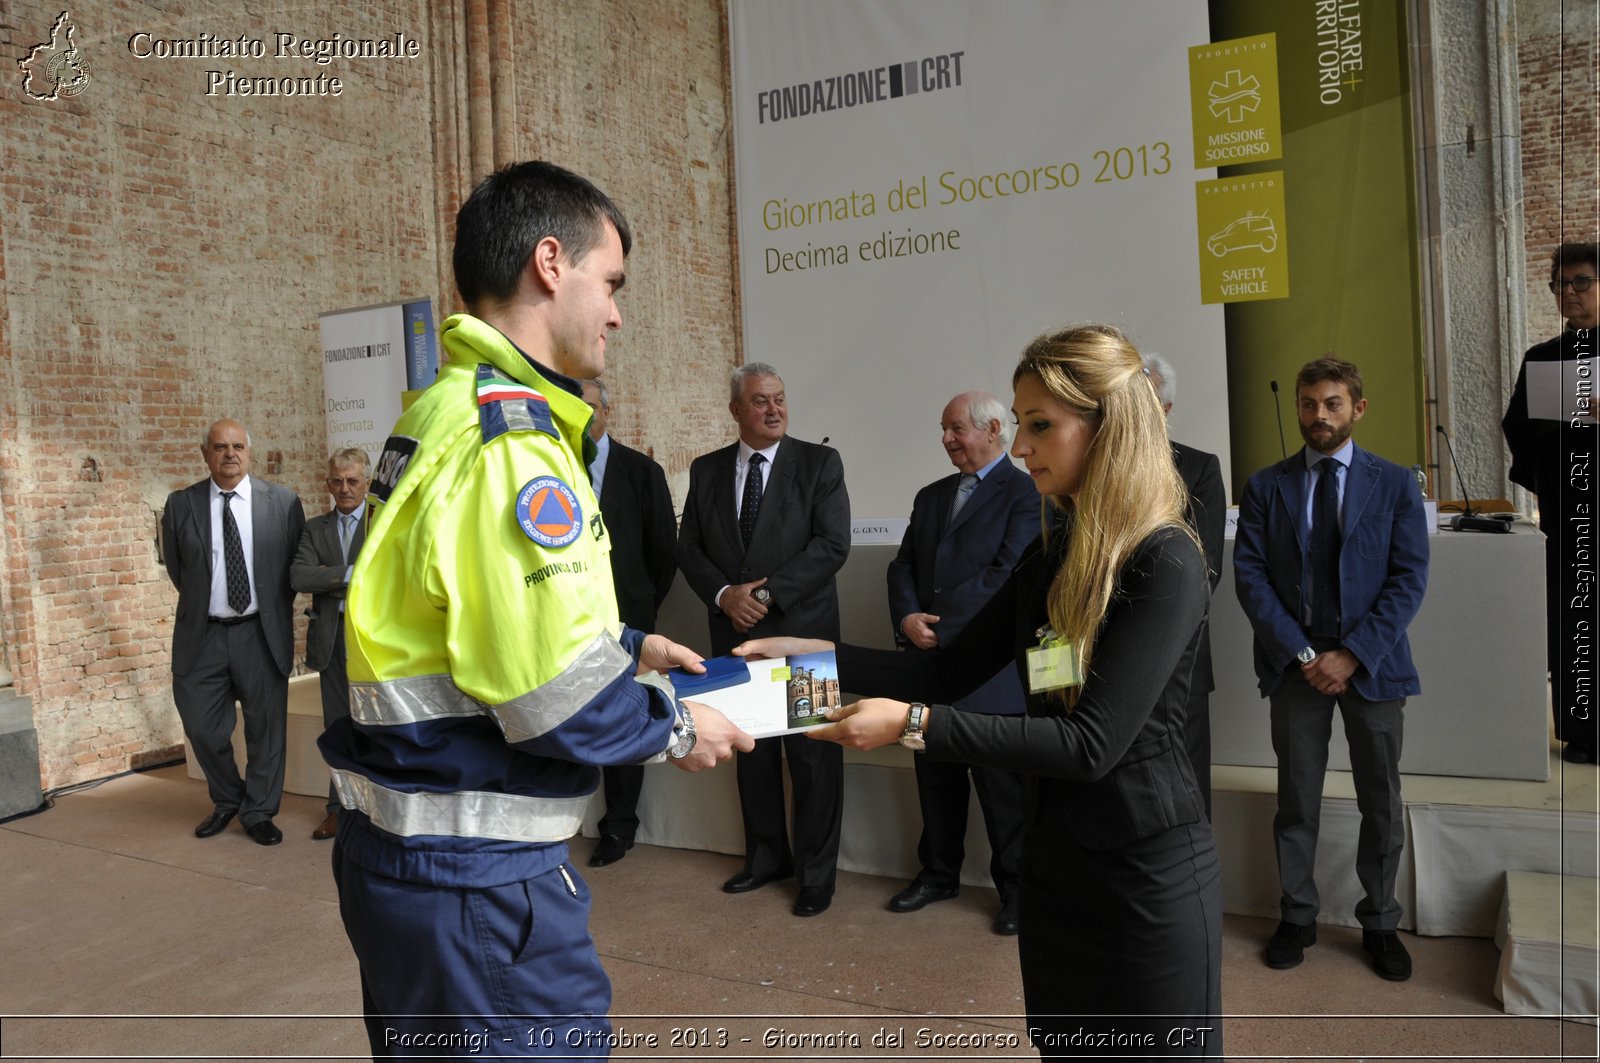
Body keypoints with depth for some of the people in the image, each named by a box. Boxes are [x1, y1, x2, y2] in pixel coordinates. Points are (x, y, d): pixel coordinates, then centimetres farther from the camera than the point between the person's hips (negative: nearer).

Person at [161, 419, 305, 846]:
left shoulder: (283, 502, -3)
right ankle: (226, 801, 33)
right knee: (202, 727, 8)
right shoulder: (180, 505, 1)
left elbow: (297, 565, 6)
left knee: (266, 727, 7)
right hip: (202, 635, 1)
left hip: (262, 634, -1)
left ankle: (258, 811, 24)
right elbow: (175, 566, 13)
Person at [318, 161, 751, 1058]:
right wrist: (675, 729, -7)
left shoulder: (444, 412, 9)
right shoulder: (511, 440, -22)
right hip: (473, 879, -10)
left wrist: (625, 645, 13)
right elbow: (559, 700, -24)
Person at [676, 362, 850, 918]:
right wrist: (723, 594, -10)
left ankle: (816, 872, 18)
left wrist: (767, 592, -16)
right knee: (752, 751, 14)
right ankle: (766, 856, 31)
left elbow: (832, 544, -11)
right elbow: (689, 548, 7)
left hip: (802, 630, -3)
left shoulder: (819, 463, -3)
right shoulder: (706, 470, 8)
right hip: (735, 633, 4)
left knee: (813, 756, 3)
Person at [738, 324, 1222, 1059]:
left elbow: (1092, 743, -26)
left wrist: (916, 725, -30)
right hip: (1055, 861, 7)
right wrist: (813, 656, -5)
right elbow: (950, 671, 5)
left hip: (1148, 874, -7)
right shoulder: (1052, 555, 4)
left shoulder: (1167, 563, -19)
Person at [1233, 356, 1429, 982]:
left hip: (1371, 664, 0)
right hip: (1295, 664, 0)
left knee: (1381, 803, 10)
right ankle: (1297, 918, 23)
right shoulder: (1265, 487, 4)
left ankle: (1380, 924, 27)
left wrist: (1353, 654, -13)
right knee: (1297, 801, 8)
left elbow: (1409, 579, -4)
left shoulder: (1395, 485, 3)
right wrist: (1301, 653, -12)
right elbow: (1249, 576, -3)